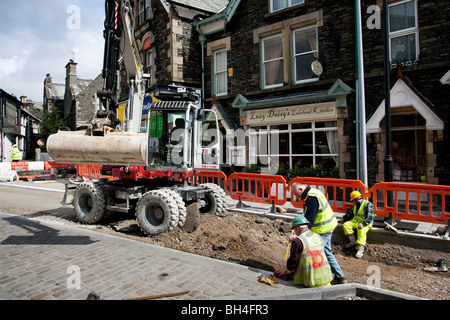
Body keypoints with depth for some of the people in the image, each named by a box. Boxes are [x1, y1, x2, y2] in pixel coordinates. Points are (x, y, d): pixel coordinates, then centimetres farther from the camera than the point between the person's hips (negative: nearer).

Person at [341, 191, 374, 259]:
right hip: (356, 221, 7)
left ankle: (360, 250, -40)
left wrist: (363, 224, -31)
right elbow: (350, 214, 24)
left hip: (365, 223, -7)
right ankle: (353, 241, -14)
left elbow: (370, 218, -20)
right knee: (345, 225, -15)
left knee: (362, 231, -35)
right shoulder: (354, 205, 13)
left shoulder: (368, 205, -11)